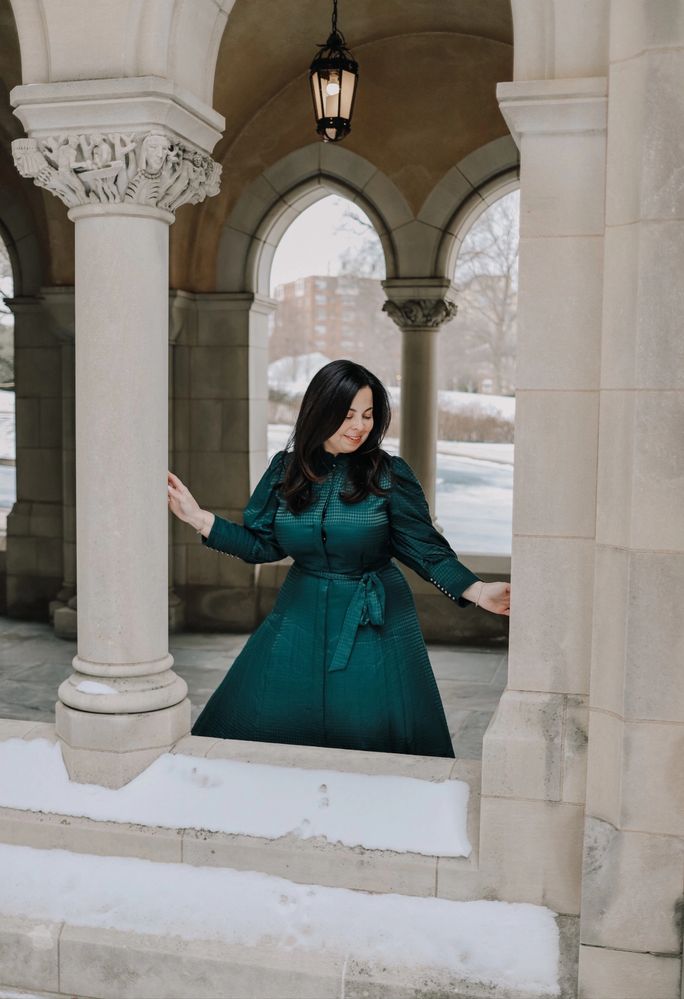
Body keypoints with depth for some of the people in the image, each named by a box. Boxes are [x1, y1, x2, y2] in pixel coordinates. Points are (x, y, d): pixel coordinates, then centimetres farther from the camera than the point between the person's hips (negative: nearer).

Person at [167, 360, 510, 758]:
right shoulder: (286, 469, 0)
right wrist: (200, 518, -3)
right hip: (300, 619, 3)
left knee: (374, 741, 3)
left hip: (374, 623, -3)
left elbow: (425, 548, -8)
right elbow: (263, 545, 4)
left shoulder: (390, 474, -9)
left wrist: (477, 590, -20)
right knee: (260, 727, 8)